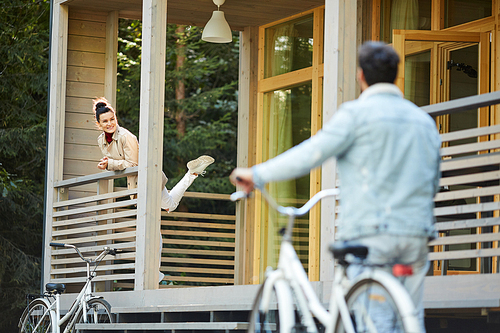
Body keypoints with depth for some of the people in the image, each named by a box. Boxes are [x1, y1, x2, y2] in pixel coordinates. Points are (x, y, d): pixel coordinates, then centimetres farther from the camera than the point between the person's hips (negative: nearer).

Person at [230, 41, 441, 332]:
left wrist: (257, 175, 0)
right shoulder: (424, 120, 14)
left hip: (370, 232, -5)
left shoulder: (358, 112, -4)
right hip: (416, 232, 5)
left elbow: (310, 154, -9)